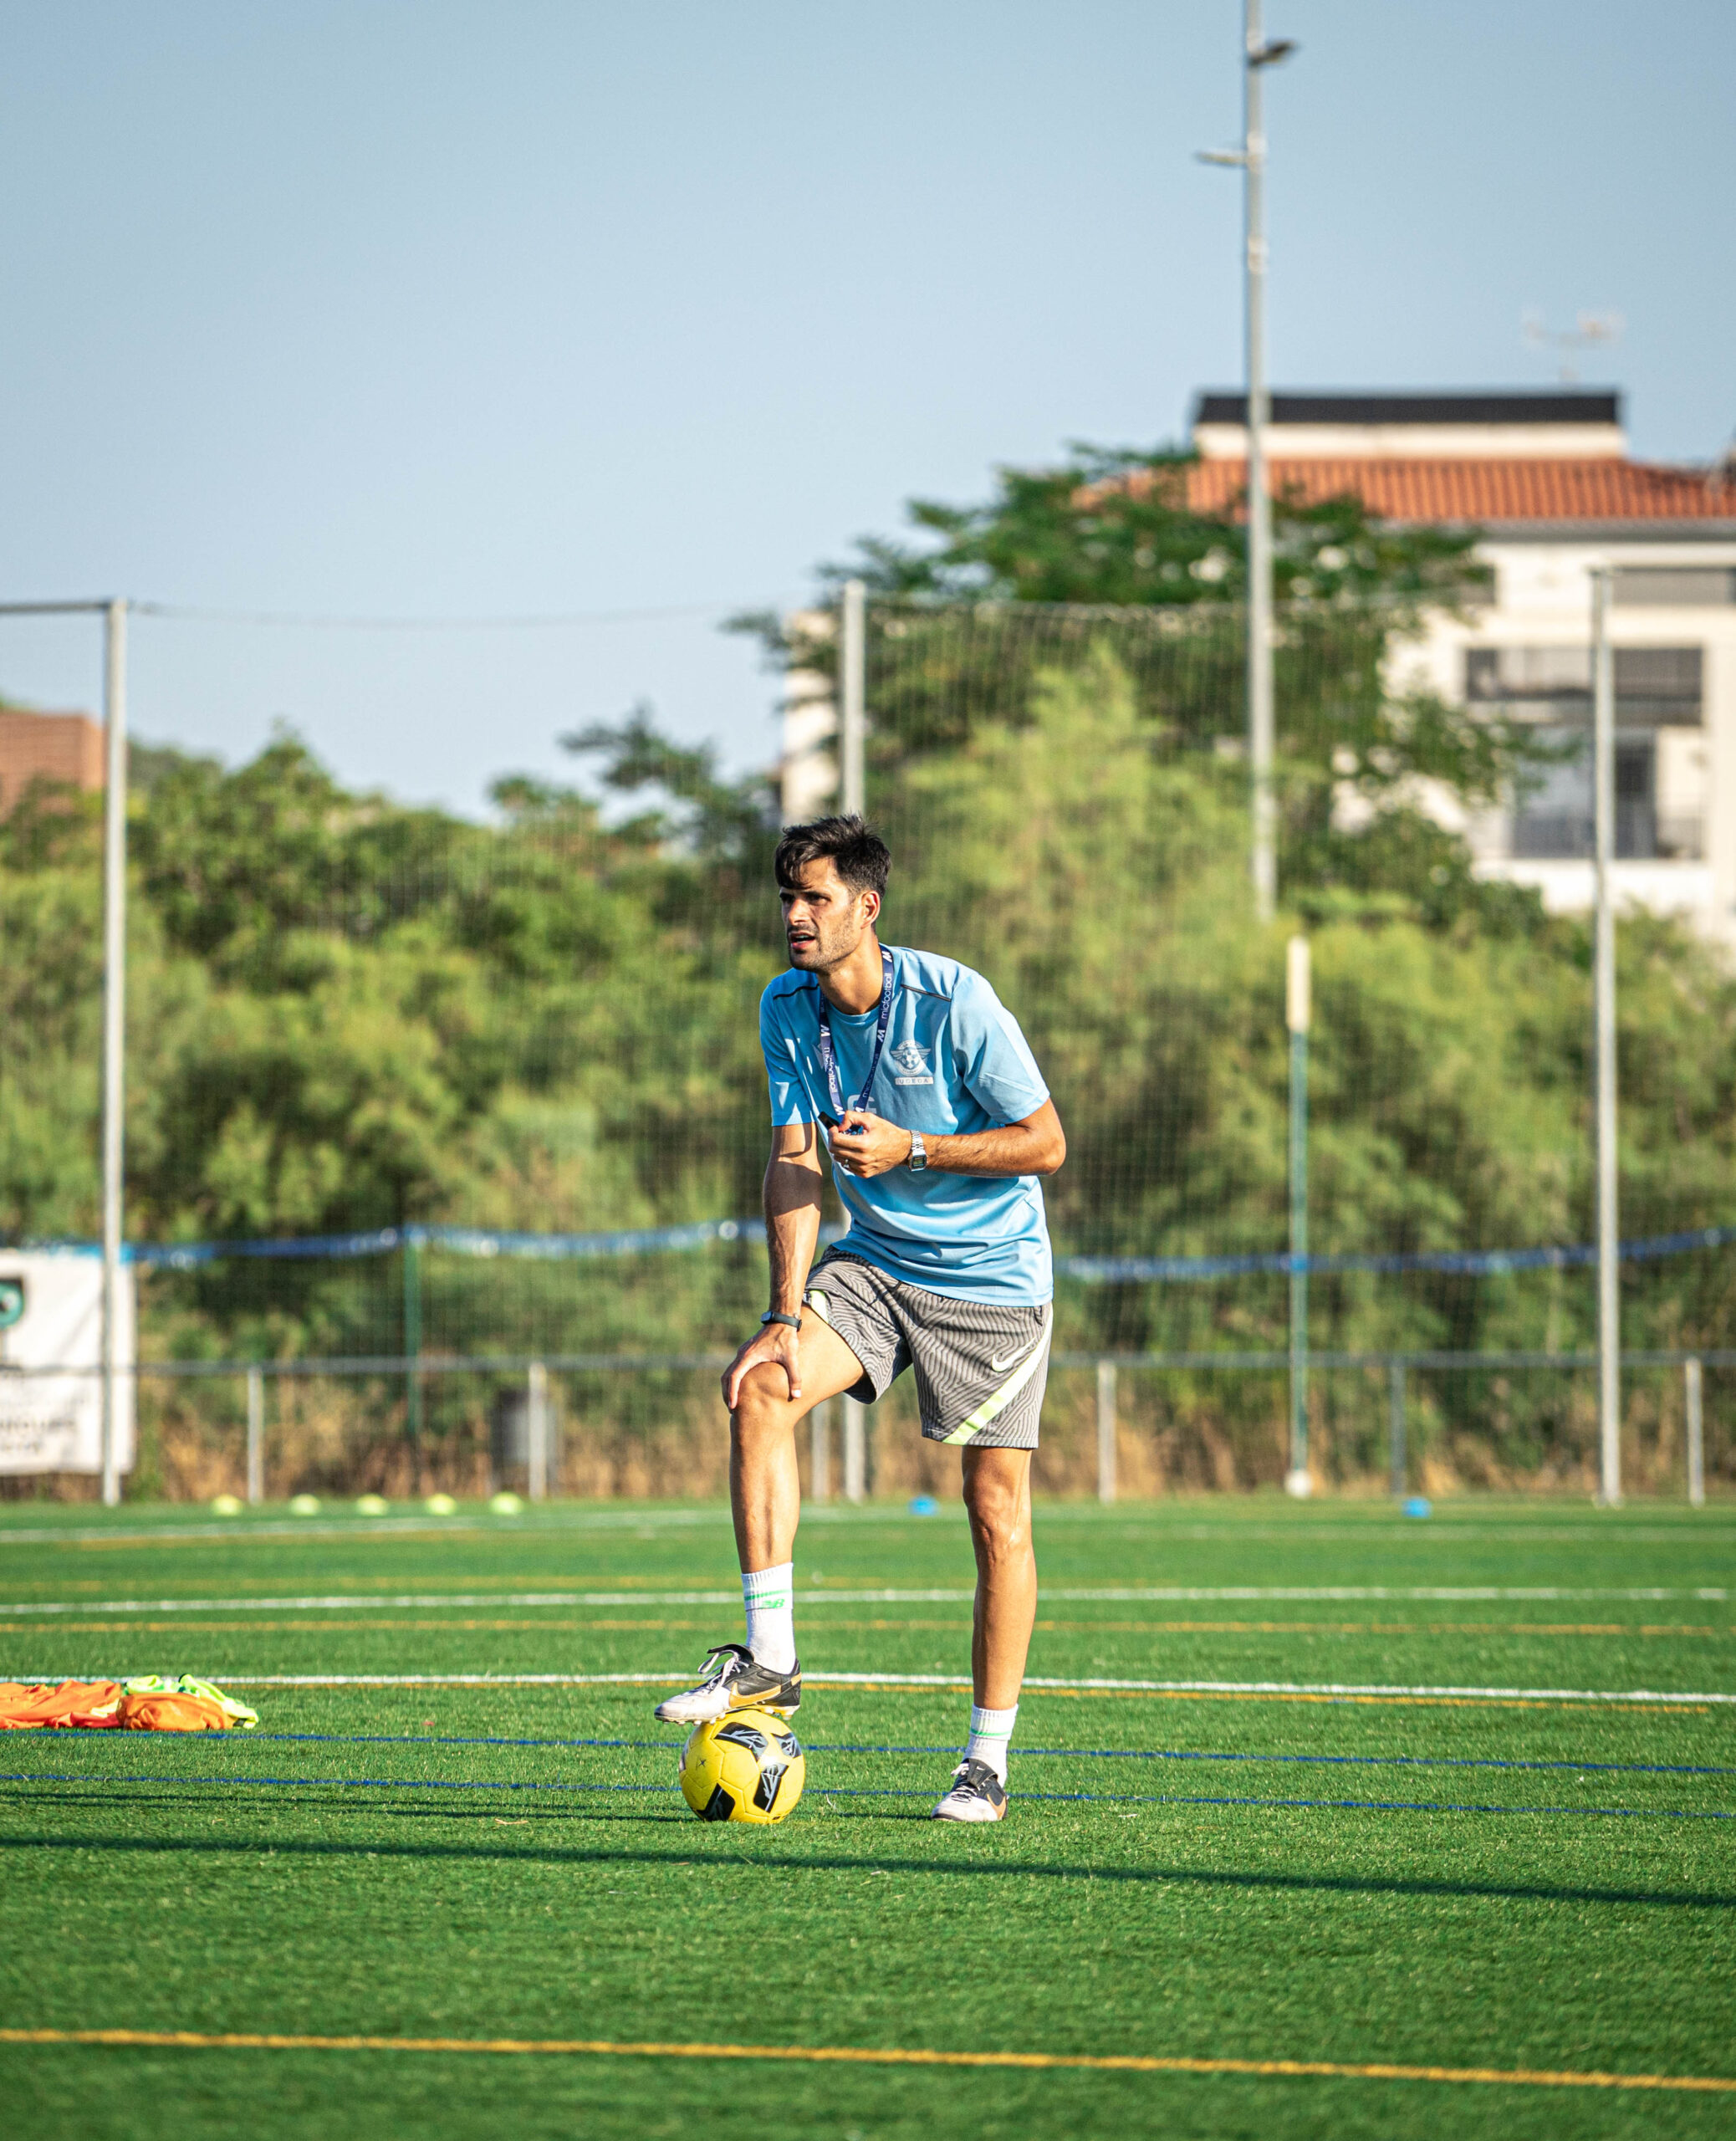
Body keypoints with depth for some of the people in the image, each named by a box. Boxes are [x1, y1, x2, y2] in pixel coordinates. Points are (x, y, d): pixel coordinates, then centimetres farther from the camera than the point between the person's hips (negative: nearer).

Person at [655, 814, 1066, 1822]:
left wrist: (911, 1149, -22)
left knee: (998, 1511, -4)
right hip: (875, 1263, 5)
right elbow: (795, 1162, -2)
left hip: (992, 1277, -5)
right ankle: (769, 1657, -17)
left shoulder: (954, 1002, -19)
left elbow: (1045, 1143, -14)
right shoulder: (789, 1009, -3)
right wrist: (789, 1312, -12)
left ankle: (989, 1759, 5)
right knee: (762, 1391, -20)